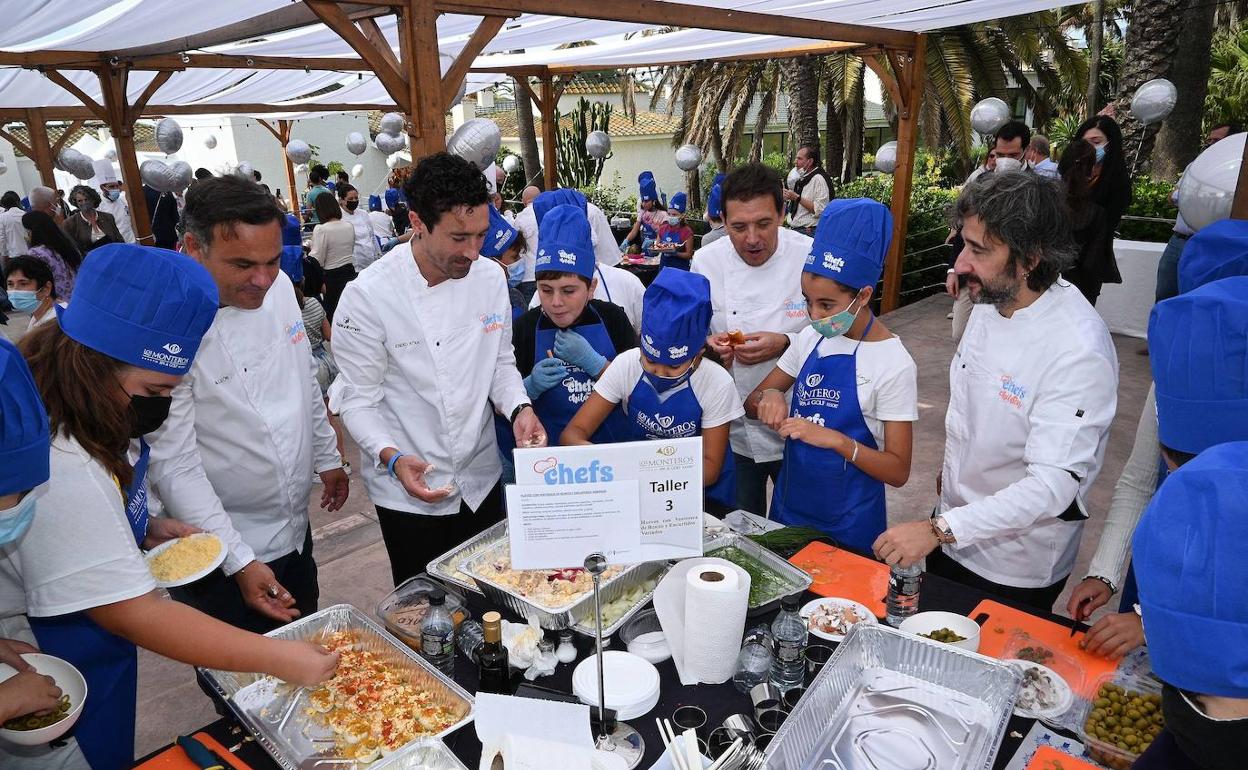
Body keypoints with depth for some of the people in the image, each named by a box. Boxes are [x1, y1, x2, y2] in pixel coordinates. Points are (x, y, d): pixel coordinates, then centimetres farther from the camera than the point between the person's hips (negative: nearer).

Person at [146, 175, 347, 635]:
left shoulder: (278, 286, -6)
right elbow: (174, 466, -22)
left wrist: (327, 455, 16)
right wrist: (239, 560, -23)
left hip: (295, 528, 6)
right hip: (220, 555, -6)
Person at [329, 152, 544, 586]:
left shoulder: (490, 278, -4)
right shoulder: (369, 296, -19)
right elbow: (358, 398, -12)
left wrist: (519, 408, -12)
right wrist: (393, 457, -28)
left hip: (481, 478, 5)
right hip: (410, 489, -4)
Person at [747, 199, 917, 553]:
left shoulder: (894, 364, -17)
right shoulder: (810, 339, -1)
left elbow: (898, 471, -16)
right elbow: (752, 403, 6)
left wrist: (837, 440, -31)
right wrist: (768, 397, -17)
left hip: (848, 523, -5)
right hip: (789, 504, 5)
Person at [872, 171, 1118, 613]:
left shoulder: (1080, 352, -30)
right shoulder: (990, 302, -4)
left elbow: (1051, 485, -32)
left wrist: (938, 530, -34)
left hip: (1015, 571, -7)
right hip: (955, 532, 7)